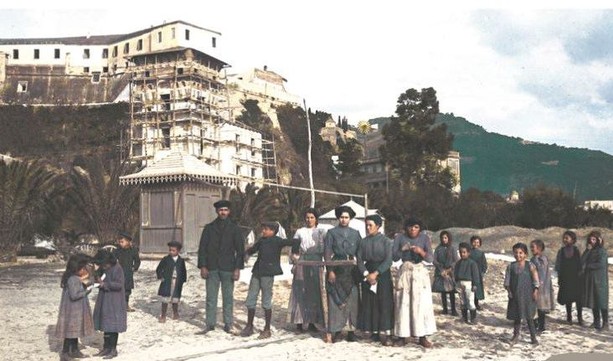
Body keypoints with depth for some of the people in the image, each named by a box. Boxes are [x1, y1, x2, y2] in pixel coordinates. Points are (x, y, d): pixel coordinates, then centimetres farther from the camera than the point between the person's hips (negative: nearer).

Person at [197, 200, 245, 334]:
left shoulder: (234, 228, 4)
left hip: (228, 269, -1)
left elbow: (240, 250, 2)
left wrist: (238, 268, -5)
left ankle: (228, 324, 13)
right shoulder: (209, 228, 7)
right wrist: (203, 266, -3)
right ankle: (210, 324, 12)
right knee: (211, 298, 4)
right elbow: (202, 248, 6)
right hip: (212, 268, 1)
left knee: (228, 298, 5)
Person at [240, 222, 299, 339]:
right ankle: (249, 326, 23)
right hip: (257, 273, 6)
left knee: (266, 302, 1)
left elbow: (296, 242, -9)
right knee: (250, 300, 10)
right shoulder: (261, 241, 12)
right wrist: (247, 253, 15)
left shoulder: (277, 241, -6)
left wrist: (294, 253, -2)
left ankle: (267, 329, 11)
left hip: (268, 274, -6)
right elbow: (253, 249, 29)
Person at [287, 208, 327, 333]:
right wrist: (294, 257, -7)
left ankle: (311, 322, 7)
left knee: (314, 292, 0)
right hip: (302, 262, 0)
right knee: (300, 292, -2)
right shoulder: (300, 231, 12)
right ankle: (299, 322, 0)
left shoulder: (321, 231, 10)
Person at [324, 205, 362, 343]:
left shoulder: (355, 233, 12)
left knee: (352, 300, 1)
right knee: (336, 300, -2)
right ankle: (336, 331, 4)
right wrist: (330, 271, -9)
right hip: (336, 269, -2)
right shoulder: (332, 232, 4)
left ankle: (351, 330, 9)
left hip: (351, 271, 2)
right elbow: (327, 252, -1)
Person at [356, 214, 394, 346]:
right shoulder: (363, 241, 5)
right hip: (368, 273, 3)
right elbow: (359, 259, 2)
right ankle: (374, 331, 10)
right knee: (369, 303, 3)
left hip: (383, 274, -3)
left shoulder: (385, 241, -4)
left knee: (384, 303, -5)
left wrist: (376, 273, -16)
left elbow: (388, 260, -10)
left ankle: (384, 333, -5)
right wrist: (366, 274, -11)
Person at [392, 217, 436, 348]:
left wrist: (421, 251, -24)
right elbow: (394, 257, -2)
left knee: (422, 303, -6)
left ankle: (423, 336, -1)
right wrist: (402, 250, -20)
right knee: (403, 304, 0)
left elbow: (430, 258, -6)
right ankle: (404, 335, 8)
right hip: (404, 272, 1)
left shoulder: (425, 238, -1)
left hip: (420, 273, -1)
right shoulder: (399, 238, 0)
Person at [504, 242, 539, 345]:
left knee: (529, 317, 3)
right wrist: (509, 291, -7)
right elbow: (507, 281, 2)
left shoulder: (530, 266, -5)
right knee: (516, 316, 12)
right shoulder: (511, 266, 0)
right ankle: (516, 335, 25)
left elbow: (536, 280, -5)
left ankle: (533, 337, 13)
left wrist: (535, 291, -12)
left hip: (527, 295, -2)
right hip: (515, 295, 2)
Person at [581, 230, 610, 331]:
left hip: (599, 279, -6)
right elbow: (582, 261, 0)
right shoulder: (589, 250, 12)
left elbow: (601, 264, -18)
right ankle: (596, 321, 17)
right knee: (592, 300, 9)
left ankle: (605, 323, -1)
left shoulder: (602, 251, -7)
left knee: (601, 300, -5)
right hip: (589, 279, 6)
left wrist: (587, 265, -7)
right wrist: (588, 250, -9)